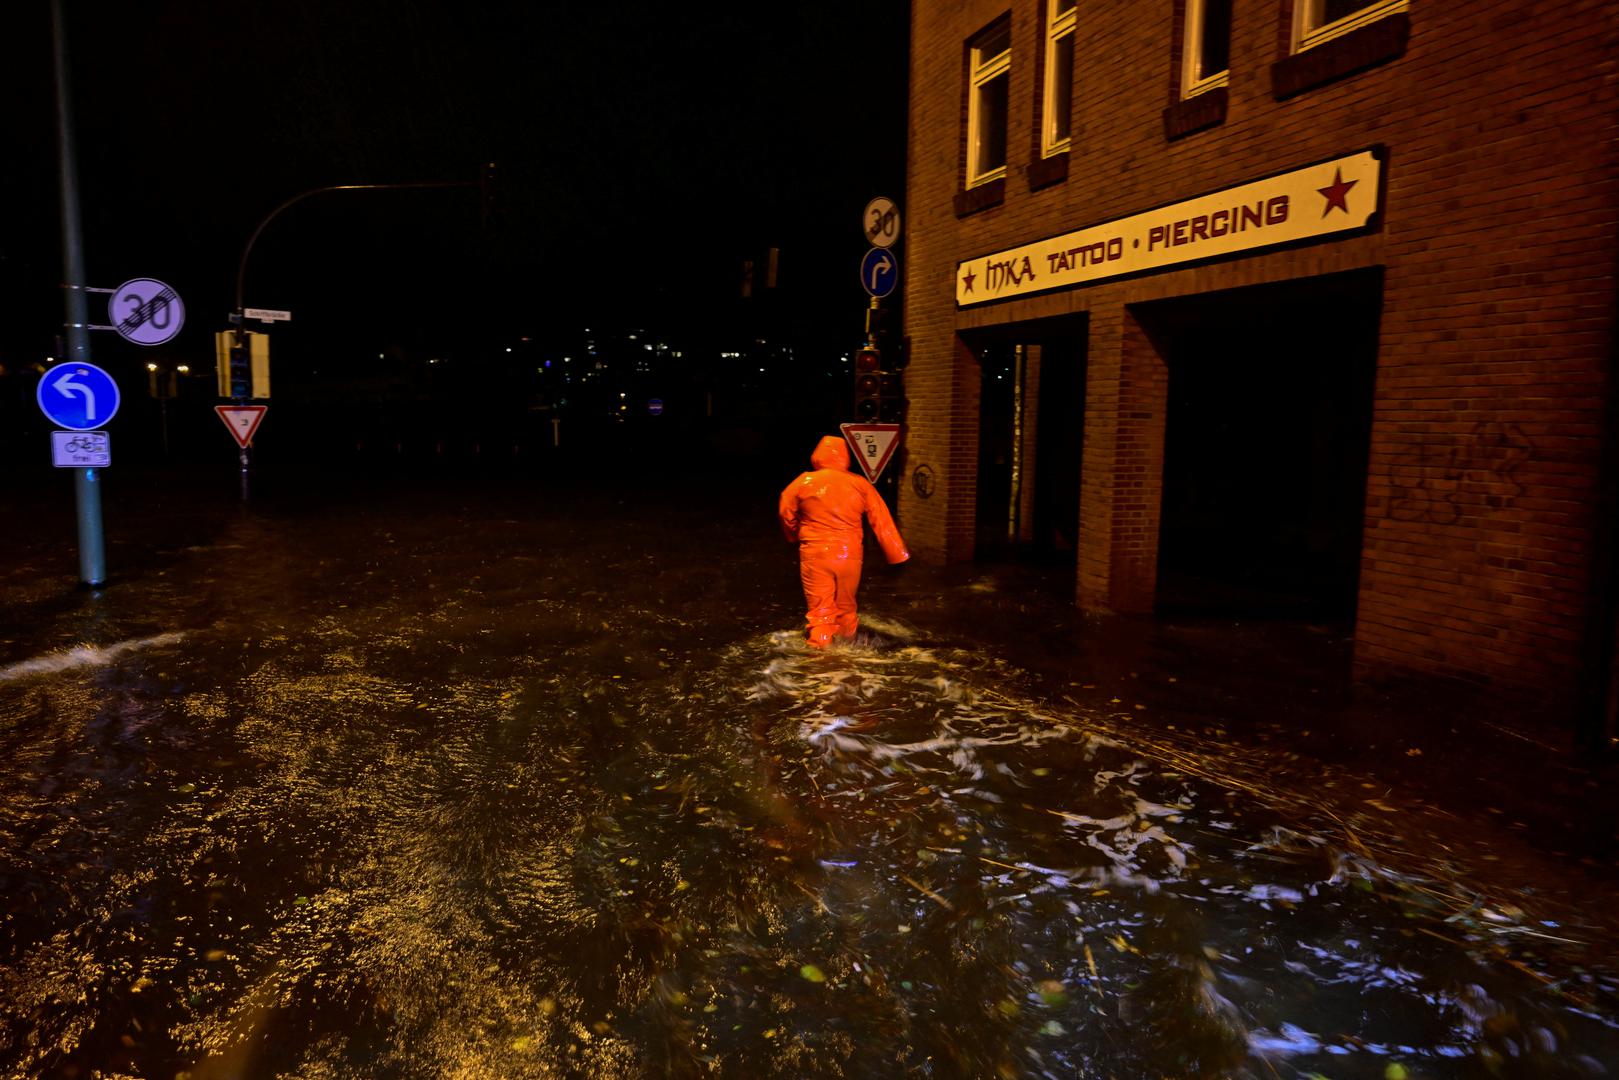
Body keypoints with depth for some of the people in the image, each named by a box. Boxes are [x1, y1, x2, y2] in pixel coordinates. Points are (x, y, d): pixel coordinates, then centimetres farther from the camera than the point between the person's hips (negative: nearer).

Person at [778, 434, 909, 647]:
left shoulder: (804, 482, -4)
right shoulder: (860, 484, -2)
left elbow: (786, 512, 9)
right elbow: (881, 521, -1)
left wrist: (794, 537, 28)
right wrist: (897, 553, 4)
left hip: (815, 555, -2)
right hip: (849, 555, 2)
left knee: (819, 606, 7)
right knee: (845, 604, 20)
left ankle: (820, 643, 3)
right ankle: (847, 639, 34)